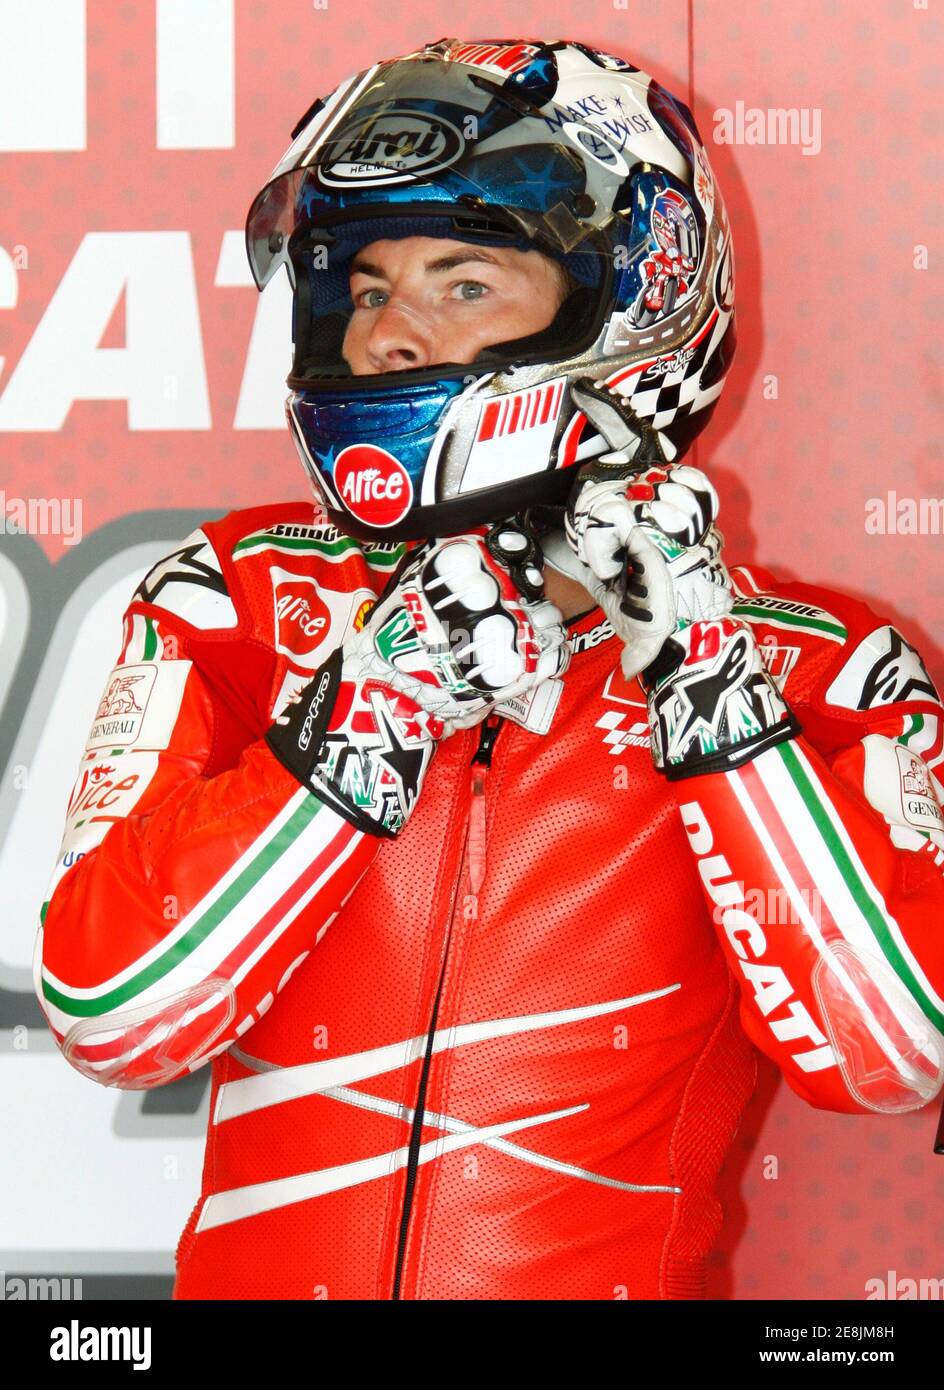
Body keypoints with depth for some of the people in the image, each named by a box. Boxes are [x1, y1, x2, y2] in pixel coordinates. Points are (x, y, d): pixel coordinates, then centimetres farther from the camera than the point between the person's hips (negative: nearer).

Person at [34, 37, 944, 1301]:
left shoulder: (808, 666, 2)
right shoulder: (247, 601, 5)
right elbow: (104, 1010, -5)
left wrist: (706, 677, -12)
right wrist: (373, 707, -12)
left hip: (605, 1272, -2)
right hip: (260, 1268, 2)